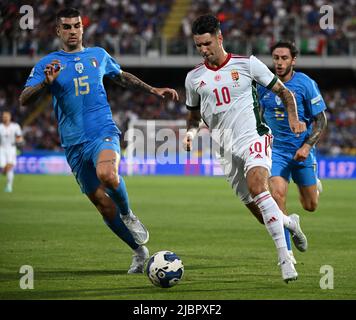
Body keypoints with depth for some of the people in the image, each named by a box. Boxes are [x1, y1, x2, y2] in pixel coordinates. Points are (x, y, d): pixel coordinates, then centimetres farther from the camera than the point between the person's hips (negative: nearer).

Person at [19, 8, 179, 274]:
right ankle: (139, 251, 19)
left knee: (107, 174, -34)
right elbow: (24, 99, -6)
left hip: (104, 132, -1)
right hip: (75, 142, 1)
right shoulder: (48, 64, 3)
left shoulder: (98, 55, 11)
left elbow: (122, 77, 30)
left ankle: (128, 215, -5)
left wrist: (153, 90, 26)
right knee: (103, 204, 2)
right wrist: (46, 83, -24)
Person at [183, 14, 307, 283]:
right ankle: (289, 222, 36)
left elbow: (283, 92, 7)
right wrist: (191, 132, 0)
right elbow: (194, 115, 23)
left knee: (257, 187, -31)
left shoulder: (247, 64, 0)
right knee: (260, 212, 1)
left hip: (254, 137, -4)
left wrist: (293, 118, -10)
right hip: (227, 150, 4)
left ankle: (284, 258, -31)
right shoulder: (194, 78, 9)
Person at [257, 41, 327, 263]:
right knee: (277, 195, -20)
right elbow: (259, 113, 16)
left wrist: (307, 146, -19)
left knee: (310, 206, 7)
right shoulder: (264, 85, -2)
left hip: (302, 151, -1)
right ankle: (287, 252, -13)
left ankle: (315, 186, 47)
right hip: (277, 150, 1)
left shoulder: (306, 84, -11)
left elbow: (321, 120, -8)